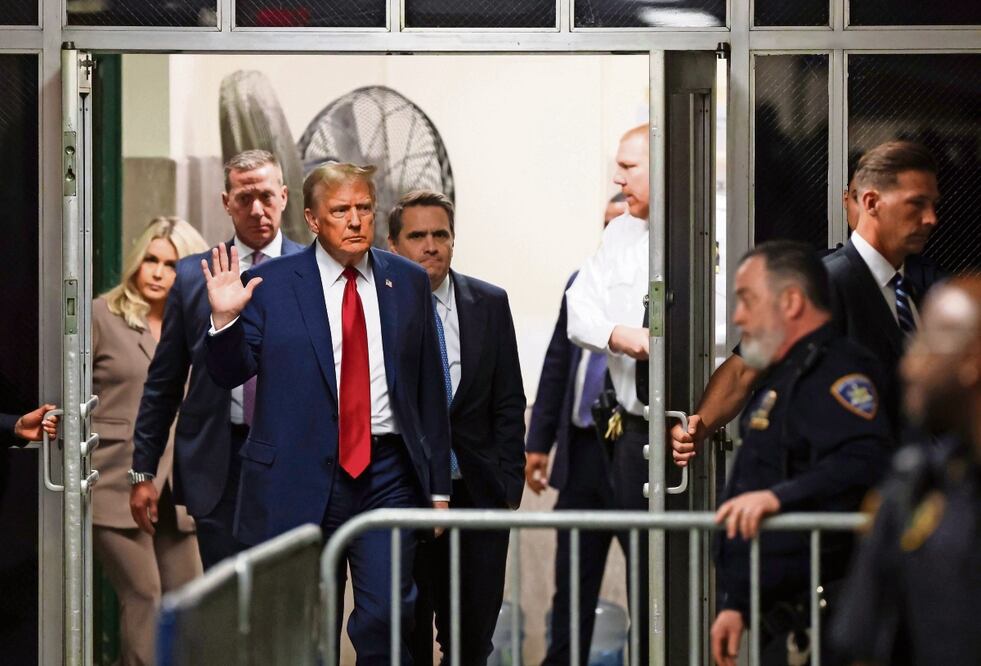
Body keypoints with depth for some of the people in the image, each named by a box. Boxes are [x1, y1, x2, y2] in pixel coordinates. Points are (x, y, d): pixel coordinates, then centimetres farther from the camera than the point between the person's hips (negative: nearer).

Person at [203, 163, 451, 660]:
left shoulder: (409, 283, 8)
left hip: (387, 474, 1)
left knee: (388, 611, -10)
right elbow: (231, 373, 0)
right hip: (301, 478, -1)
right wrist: (225, 318, -20)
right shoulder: (270, 284, 1)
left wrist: (438, 485, 9)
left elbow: (430, 391, 10)